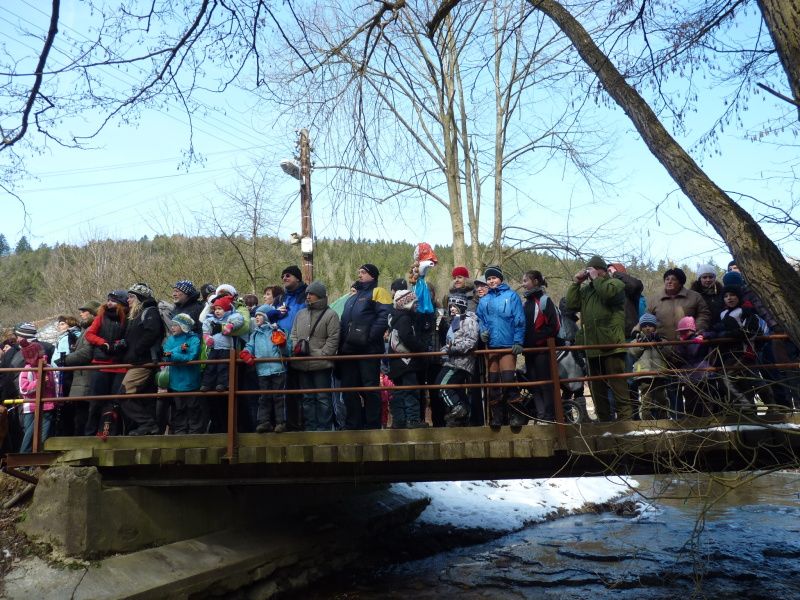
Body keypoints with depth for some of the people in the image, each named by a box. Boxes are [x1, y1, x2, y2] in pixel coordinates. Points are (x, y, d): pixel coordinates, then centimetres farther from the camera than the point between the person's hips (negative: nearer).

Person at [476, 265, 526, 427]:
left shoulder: (511, 296, 0)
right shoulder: (484, 300, 14)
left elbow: (519, 320, -5)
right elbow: (480, 320, 18)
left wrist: (518, 341, -12)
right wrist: (482, 331, -3)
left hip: (508, 345, -5)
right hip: (490, 346, 5)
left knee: (508, 380, -11)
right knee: (492, 382, 7)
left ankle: (517, 414, 2)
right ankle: (497, 416, 17)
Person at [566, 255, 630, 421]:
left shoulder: (615, 283, 3)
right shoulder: (585, 289, 20)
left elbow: (608, 293, -19)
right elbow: (571, 304, 7)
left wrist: (596, 278, -7)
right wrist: (576, 282, 4)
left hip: (611, 345, -7)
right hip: (591, 347, 7)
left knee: (618, 385, -8)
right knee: (596, 388, 14)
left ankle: (626, 418, -3)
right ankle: (604, 420, 24)